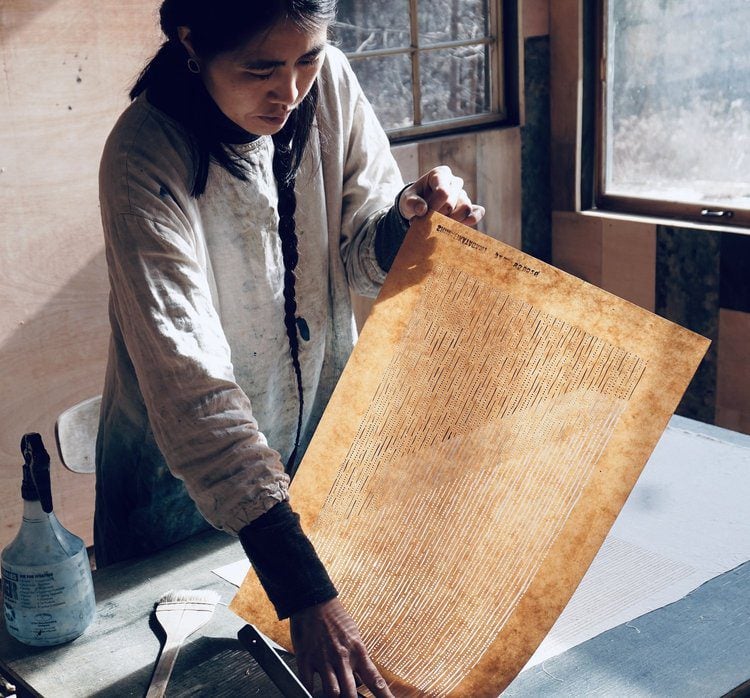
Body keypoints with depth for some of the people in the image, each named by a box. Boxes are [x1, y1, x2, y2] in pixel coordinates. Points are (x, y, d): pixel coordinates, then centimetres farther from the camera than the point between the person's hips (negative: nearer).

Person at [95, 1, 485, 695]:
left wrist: (406, 219, -27)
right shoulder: (144, 159, -30)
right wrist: (303, 590, -42)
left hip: (319, 442, 5)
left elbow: (360, 259, -3)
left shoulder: (329, 82, -14)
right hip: (187, 476, -4)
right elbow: (189, 383, -37)